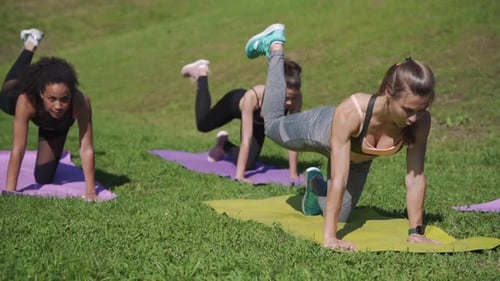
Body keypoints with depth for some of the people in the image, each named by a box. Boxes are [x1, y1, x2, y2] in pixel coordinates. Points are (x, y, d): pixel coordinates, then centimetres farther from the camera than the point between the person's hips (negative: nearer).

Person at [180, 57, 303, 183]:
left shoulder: (295, 98, -39)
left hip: (258, 120, 3)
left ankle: (223, 145, 35)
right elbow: (246, 139, -47)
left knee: (248, 165, 1)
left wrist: (293, 173, -35)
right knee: (203, 124, 22)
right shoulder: (253, 96, -48)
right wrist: (239, 175, -49)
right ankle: (201, 73, 39)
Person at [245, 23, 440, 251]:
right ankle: (275, 46, 39)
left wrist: (416, 231, -30)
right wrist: (329, 236, -50)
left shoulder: (420, 121, -37)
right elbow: (339, 179, -49)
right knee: (272, 124, 27)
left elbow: (415, 177, -30)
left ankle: (316, 185, 48)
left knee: (339, 216, 16)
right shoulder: (351, 113, -48)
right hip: (322, 129, -3)